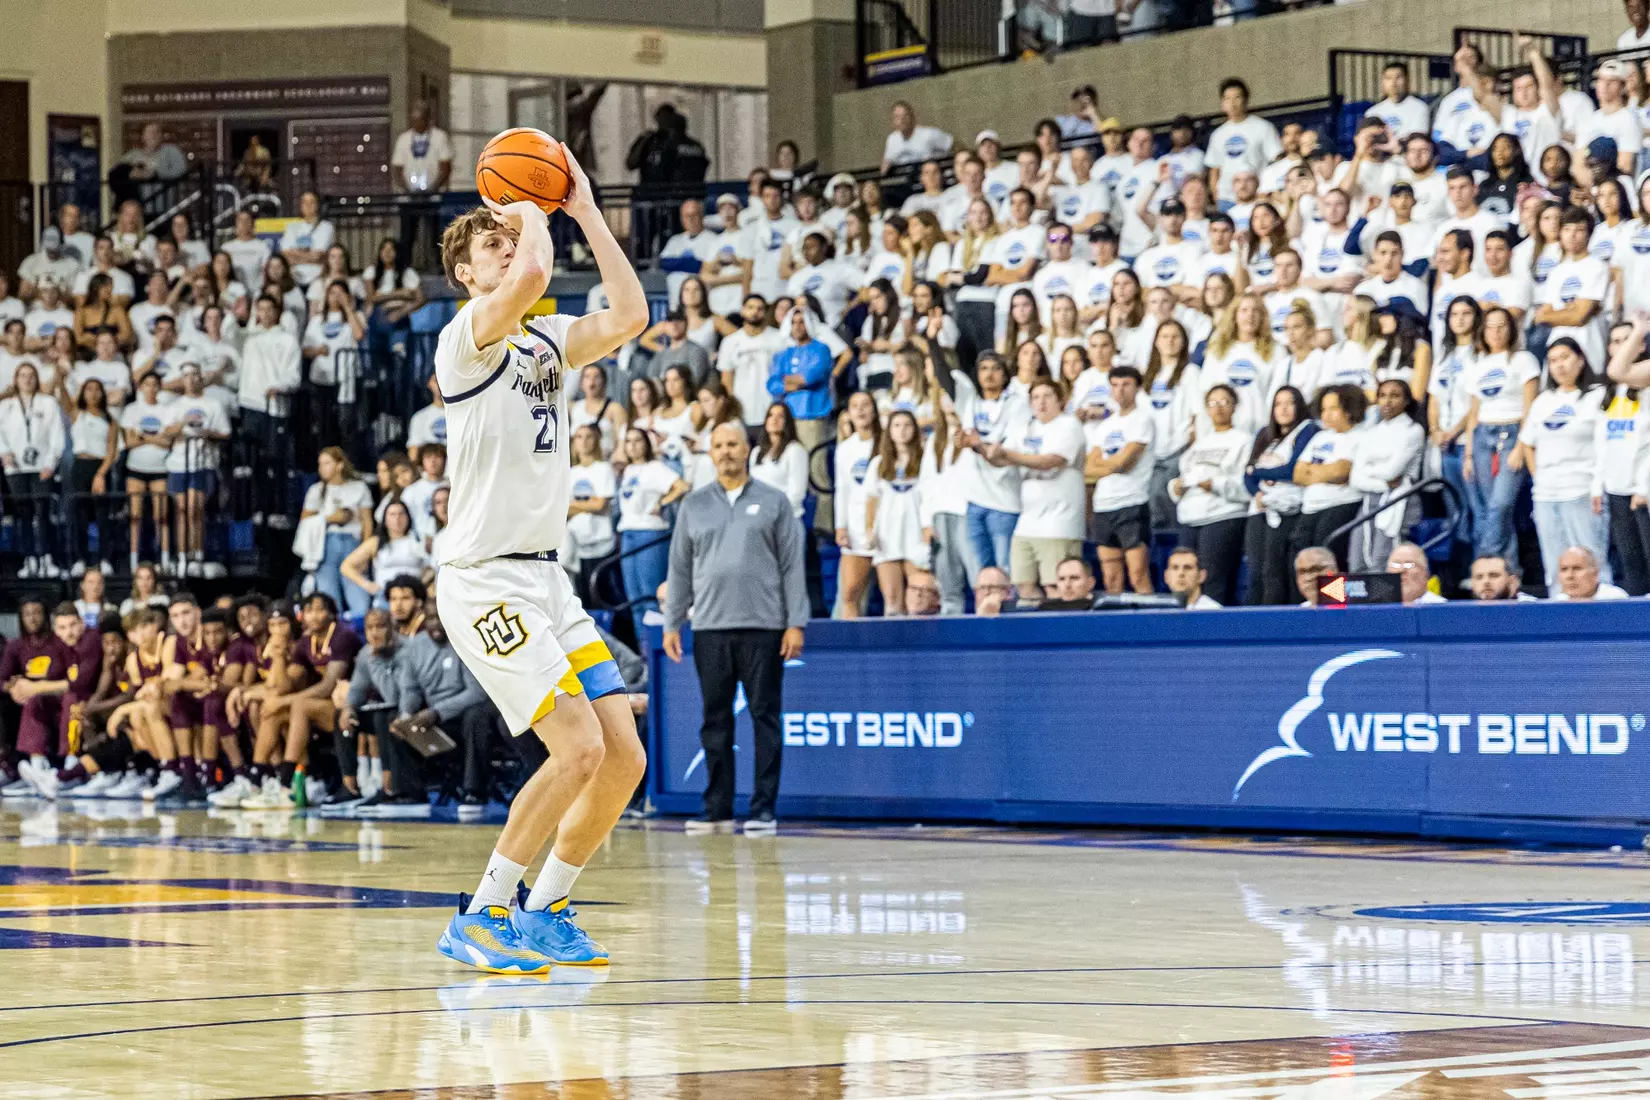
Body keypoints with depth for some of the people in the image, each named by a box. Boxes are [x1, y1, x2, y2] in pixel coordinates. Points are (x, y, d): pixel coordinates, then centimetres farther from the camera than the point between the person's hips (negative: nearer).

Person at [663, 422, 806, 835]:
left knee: (765, 717, -2)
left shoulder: (773, 502, 6)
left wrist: (795, 623, -4)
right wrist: (671, 623, 7)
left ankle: (764, 811, 0)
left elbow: (792, 566, 3)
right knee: (715, 720, 4)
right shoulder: (694, 505, 12)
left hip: (763, 627, -2)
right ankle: (717, 810, 9)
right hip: (710, 627, 2)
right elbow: (680, 568, 13)